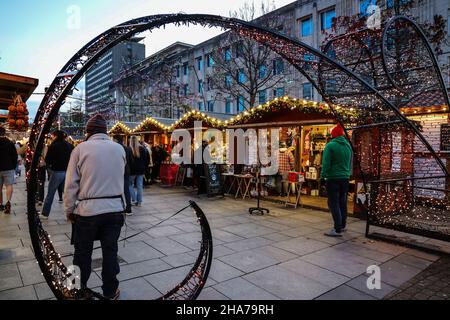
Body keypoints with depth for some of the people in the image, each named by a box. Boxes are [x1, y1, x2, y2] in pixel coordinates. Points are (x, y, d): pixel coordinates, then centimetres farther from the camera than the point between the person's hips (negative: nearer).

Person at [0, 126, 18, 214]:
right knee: (9, 185, -4)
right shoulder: (10, 143, -4)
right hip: (8, 168, -2)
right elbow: (15, 156, -1)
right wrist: (14, 167, 9)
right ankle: (8, 202, -25)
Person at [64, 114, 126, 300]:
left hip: (87, 209, -2)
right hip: (114, 208, 2)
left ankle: (80, 291, 31)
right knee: (110, 251, 13)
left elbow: (71, 184, -5)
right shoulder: (119, 149, 2)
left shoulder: (81, 148, -6)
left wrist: (69, 210, 5)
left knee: (83, 253, 16)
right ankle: (110, 292, 27)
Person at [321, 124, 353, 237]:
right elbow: (350, 163, 16)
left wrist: (323, 175, -9)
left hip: (333, 178, -7)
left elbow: (326, 163, -16)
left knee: (334, 204, -3)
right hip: (345, 178, 7)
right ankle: (342, 225, 29)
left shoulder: (330, 145, -13)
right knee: (342, 203, 17)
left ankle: (338, 230, -5)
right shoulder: (348, 145, 9)